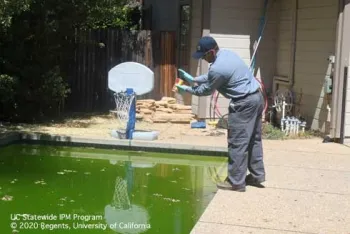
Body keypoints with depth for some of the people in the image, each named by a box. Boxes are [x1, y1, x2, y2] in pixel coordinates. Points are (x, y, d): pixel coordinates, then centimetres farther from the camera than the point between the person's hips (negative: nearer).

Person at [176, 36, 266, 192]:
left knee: (237, 142, -3)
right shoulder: (226, 53, 9)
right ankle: (257, 175, 25)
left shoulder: (217, 68, -21)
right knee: (253, 139, 16)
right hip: (256, 97, 10)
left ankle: (236, 182, 2)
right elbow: (210, 77, 22)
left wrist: (187, 89, 8)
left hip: (244, 103, -10)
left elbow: (206, 90, -5)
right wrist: (193, 79, 21)